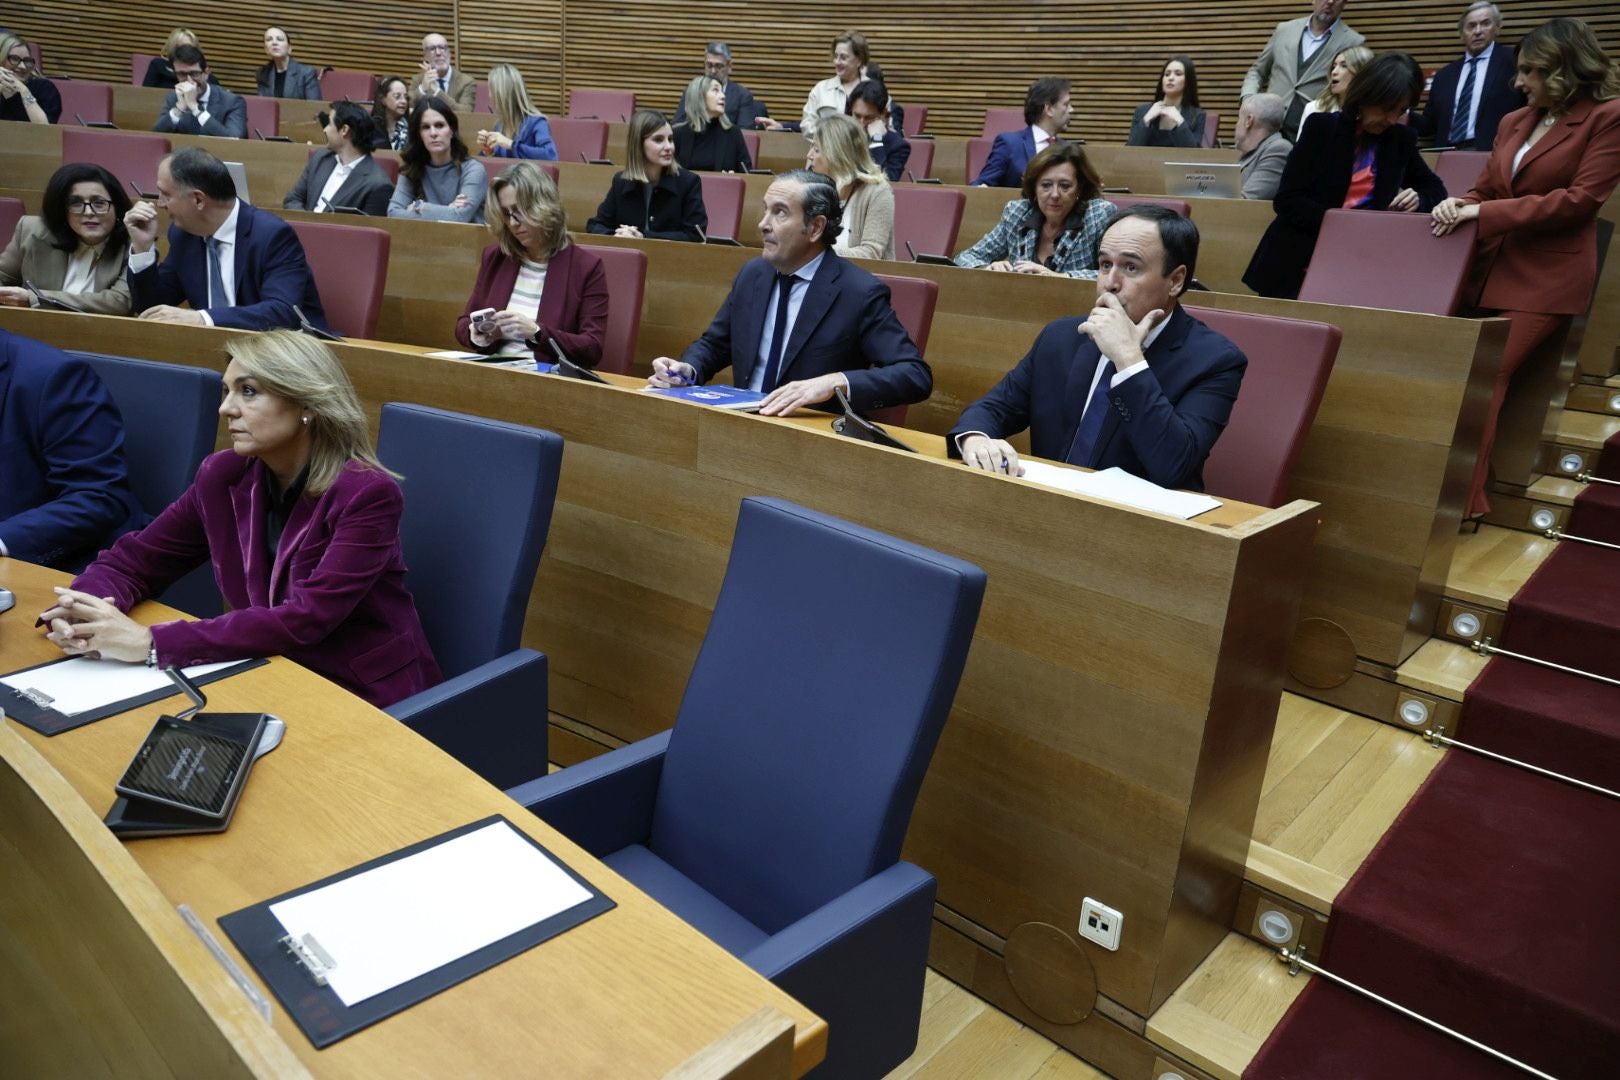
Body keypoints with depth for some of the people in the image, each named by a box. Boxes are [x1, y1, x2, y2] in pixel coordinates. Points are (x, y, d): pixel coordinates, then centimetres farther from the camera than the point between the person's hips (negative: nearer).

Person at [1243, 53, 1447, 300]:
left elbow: (1435, 189, 20)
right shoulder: (1322, 127, -2)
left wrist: (1418, 199, -5)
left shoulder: (1401, 138, 9)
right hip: (1299, 259, -3)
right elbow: (1286, 200, -9)